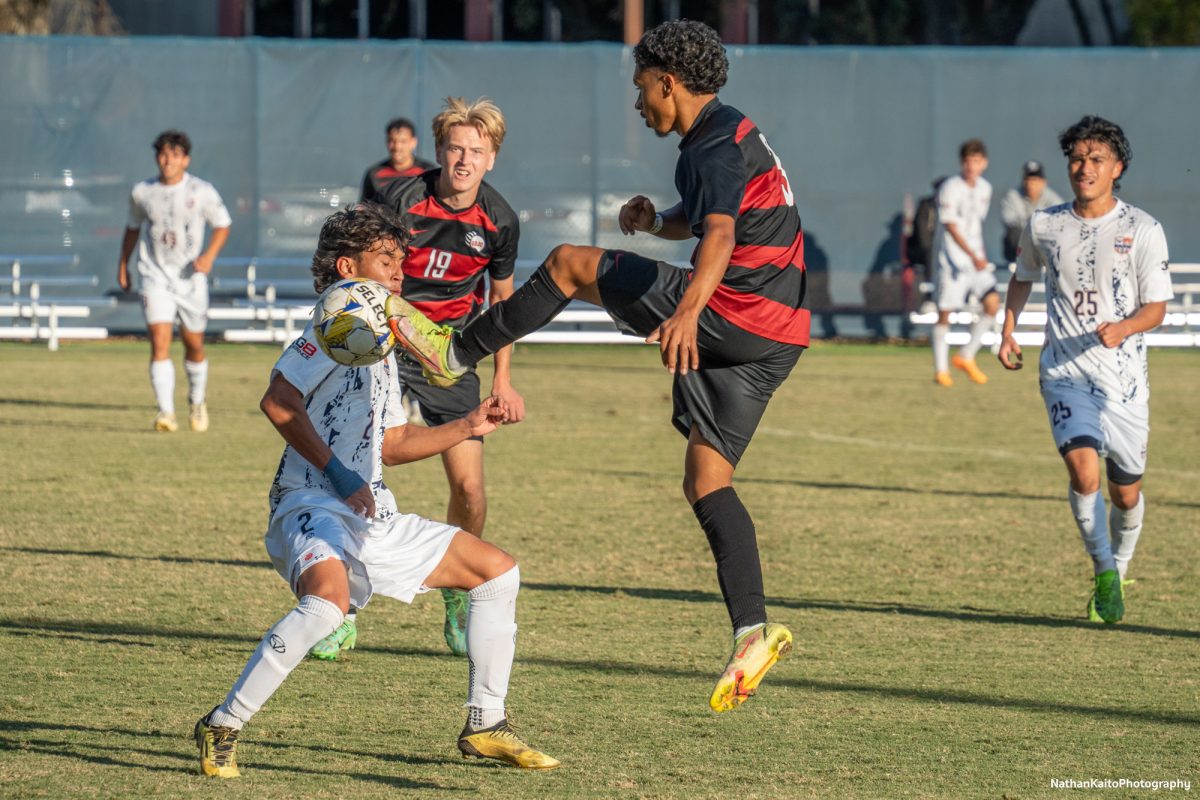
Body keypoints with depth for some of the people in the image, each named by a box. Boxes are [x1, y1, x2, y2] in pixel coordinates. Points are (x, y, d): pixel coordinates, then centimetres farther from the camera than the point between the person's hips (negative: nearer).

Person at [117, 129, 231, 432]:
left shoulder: (202, 192, -6)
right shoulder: (142, 192, -1)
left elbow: (223, 225, 5)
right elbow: (133, 227, 17)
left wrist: (209, 255, -11)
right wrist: (122, 265, 20)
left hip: (191, 278, 0)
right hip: (155, 276, 0)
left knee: (194, 346, 10)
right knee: (160, 342, -16)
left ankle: (197, 402, 36)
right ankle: (166, 413, -20)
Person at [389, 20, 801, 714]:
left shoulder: (716, 148, -13)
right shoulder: (732, 134, 20)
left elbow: (720, 234, -33)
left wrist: (687, 311, -50)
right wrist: (658, 221, 16)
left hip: (735, 313, -10)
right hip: (774, 338, 10)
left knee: (571, 264, 2)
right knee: (706, 483, 8)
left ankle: (454, 351, 10)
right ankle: (754, 633, -4)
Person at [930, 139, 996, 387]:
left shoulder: (984, 188, 8)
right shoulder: (950, 188, -13)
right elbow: (951, 227, -18)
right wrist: (973, 256, -27)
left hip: (976, 258, 6)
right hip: (952, 258, -6)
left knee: (993, 303, -7)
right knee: (945, 312, -2)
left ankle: (966, 357, 7)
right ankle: (941, 369, 9)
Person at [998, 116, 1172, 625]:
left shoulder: (1143, 230, -6)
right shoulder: (1044, 225, 2)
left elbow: (1156, 307, -5)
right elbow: (1024, 276, 23)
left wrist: (1123, 328, -25)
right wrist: (1008, 330, 13)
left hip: (1125, 377, 0)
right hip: (1065, 373, 0)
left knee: (1126, 491, 8)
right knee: (1083, 468, -22)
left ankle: (1118, 572, 36)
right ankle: (1103, 571, -6)